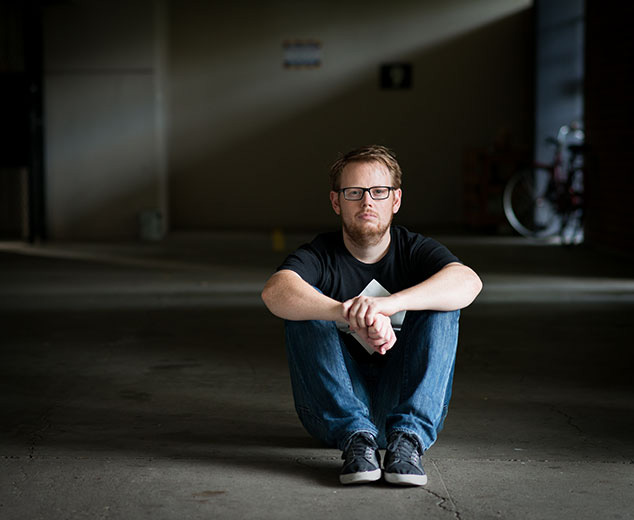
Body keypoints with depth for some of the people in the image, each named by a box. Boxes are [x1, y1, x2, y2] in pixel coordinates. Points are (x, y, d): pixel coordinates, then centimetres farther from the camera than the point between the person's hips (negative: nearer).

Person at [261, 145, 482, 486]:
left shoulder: (415, 250, 0)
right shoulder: (320, 256, -3)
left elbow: (468, 282, -25)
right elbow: (275, 291, -28)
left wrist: (389, 304, -42)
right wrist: (350, 314, -45)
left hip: (408, 403, 0)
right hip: (335, 410, 0)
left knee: (439, 303, -19)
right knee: (305, 302, -20)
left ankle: (408, 435, -31)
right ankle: (356, 436, -32)